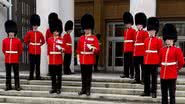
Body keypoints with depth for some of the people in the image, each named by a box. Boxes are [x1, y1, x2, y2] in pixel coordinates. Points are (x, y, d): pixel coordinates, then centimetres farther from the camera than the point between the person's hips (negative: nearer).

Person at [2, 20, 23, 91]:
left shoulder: (18, 41, -3)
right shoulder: (4, 40, 2)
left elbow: (20, 50, 7)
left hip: (15, 60, -2)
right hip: (7, 60, 2)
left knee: (16, 74, 3)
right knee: (8, 74, 8)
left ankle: (17, 86, 10)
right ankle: (8, 86, 17)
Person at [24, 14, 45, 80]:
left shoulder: (40, 33, 6)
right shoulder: (29, 33, 0)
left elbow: (43, 41, 16)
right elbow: (25, 40, 6)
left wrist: (39, 44, 5)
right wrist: (29, 45, 3)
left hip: (38, 51, 2)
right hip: (31, 51, -2)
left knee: (38, 64, 5)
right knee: (32, 64, 2)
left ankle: (38, 76, 12)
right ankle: (31, 76, 8)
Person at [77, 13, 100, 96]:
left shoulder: (94, 38, -1)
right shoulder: (81, 38, 10)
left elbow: (97, 49, -6)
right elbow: (78, 49, 13)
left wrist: (92, 48, -26)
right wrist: (78, 58, 8)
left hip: (90, 60, -3)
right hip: (82, 60, 4)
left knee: (88, 75, 1)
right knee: (83, 75, 9)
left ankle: (88, 90, 9)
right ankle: (83, 89, 18)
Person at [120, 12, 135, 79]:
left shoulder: (133, 31, -5)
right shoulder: (125, 31, 16)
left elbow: (134, 40, -8)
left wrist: (134, 48, -12)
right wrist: (124, 48, 16)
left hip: (131, 49, -7)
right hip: (126, 49, 7)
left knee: (131, 62, -4)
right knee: (125, 62, 9)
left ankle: (131, 74, 1)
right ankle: (126, 74, 16)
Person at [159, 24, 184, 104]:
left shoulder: (177, 50, -5)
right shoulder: (162, 50, 7)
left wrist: (176, 69, 8)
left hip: (172, 75, -4)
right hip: (163, 75, 4)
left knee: (172, 94, 3)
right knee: (164, 94, 12)